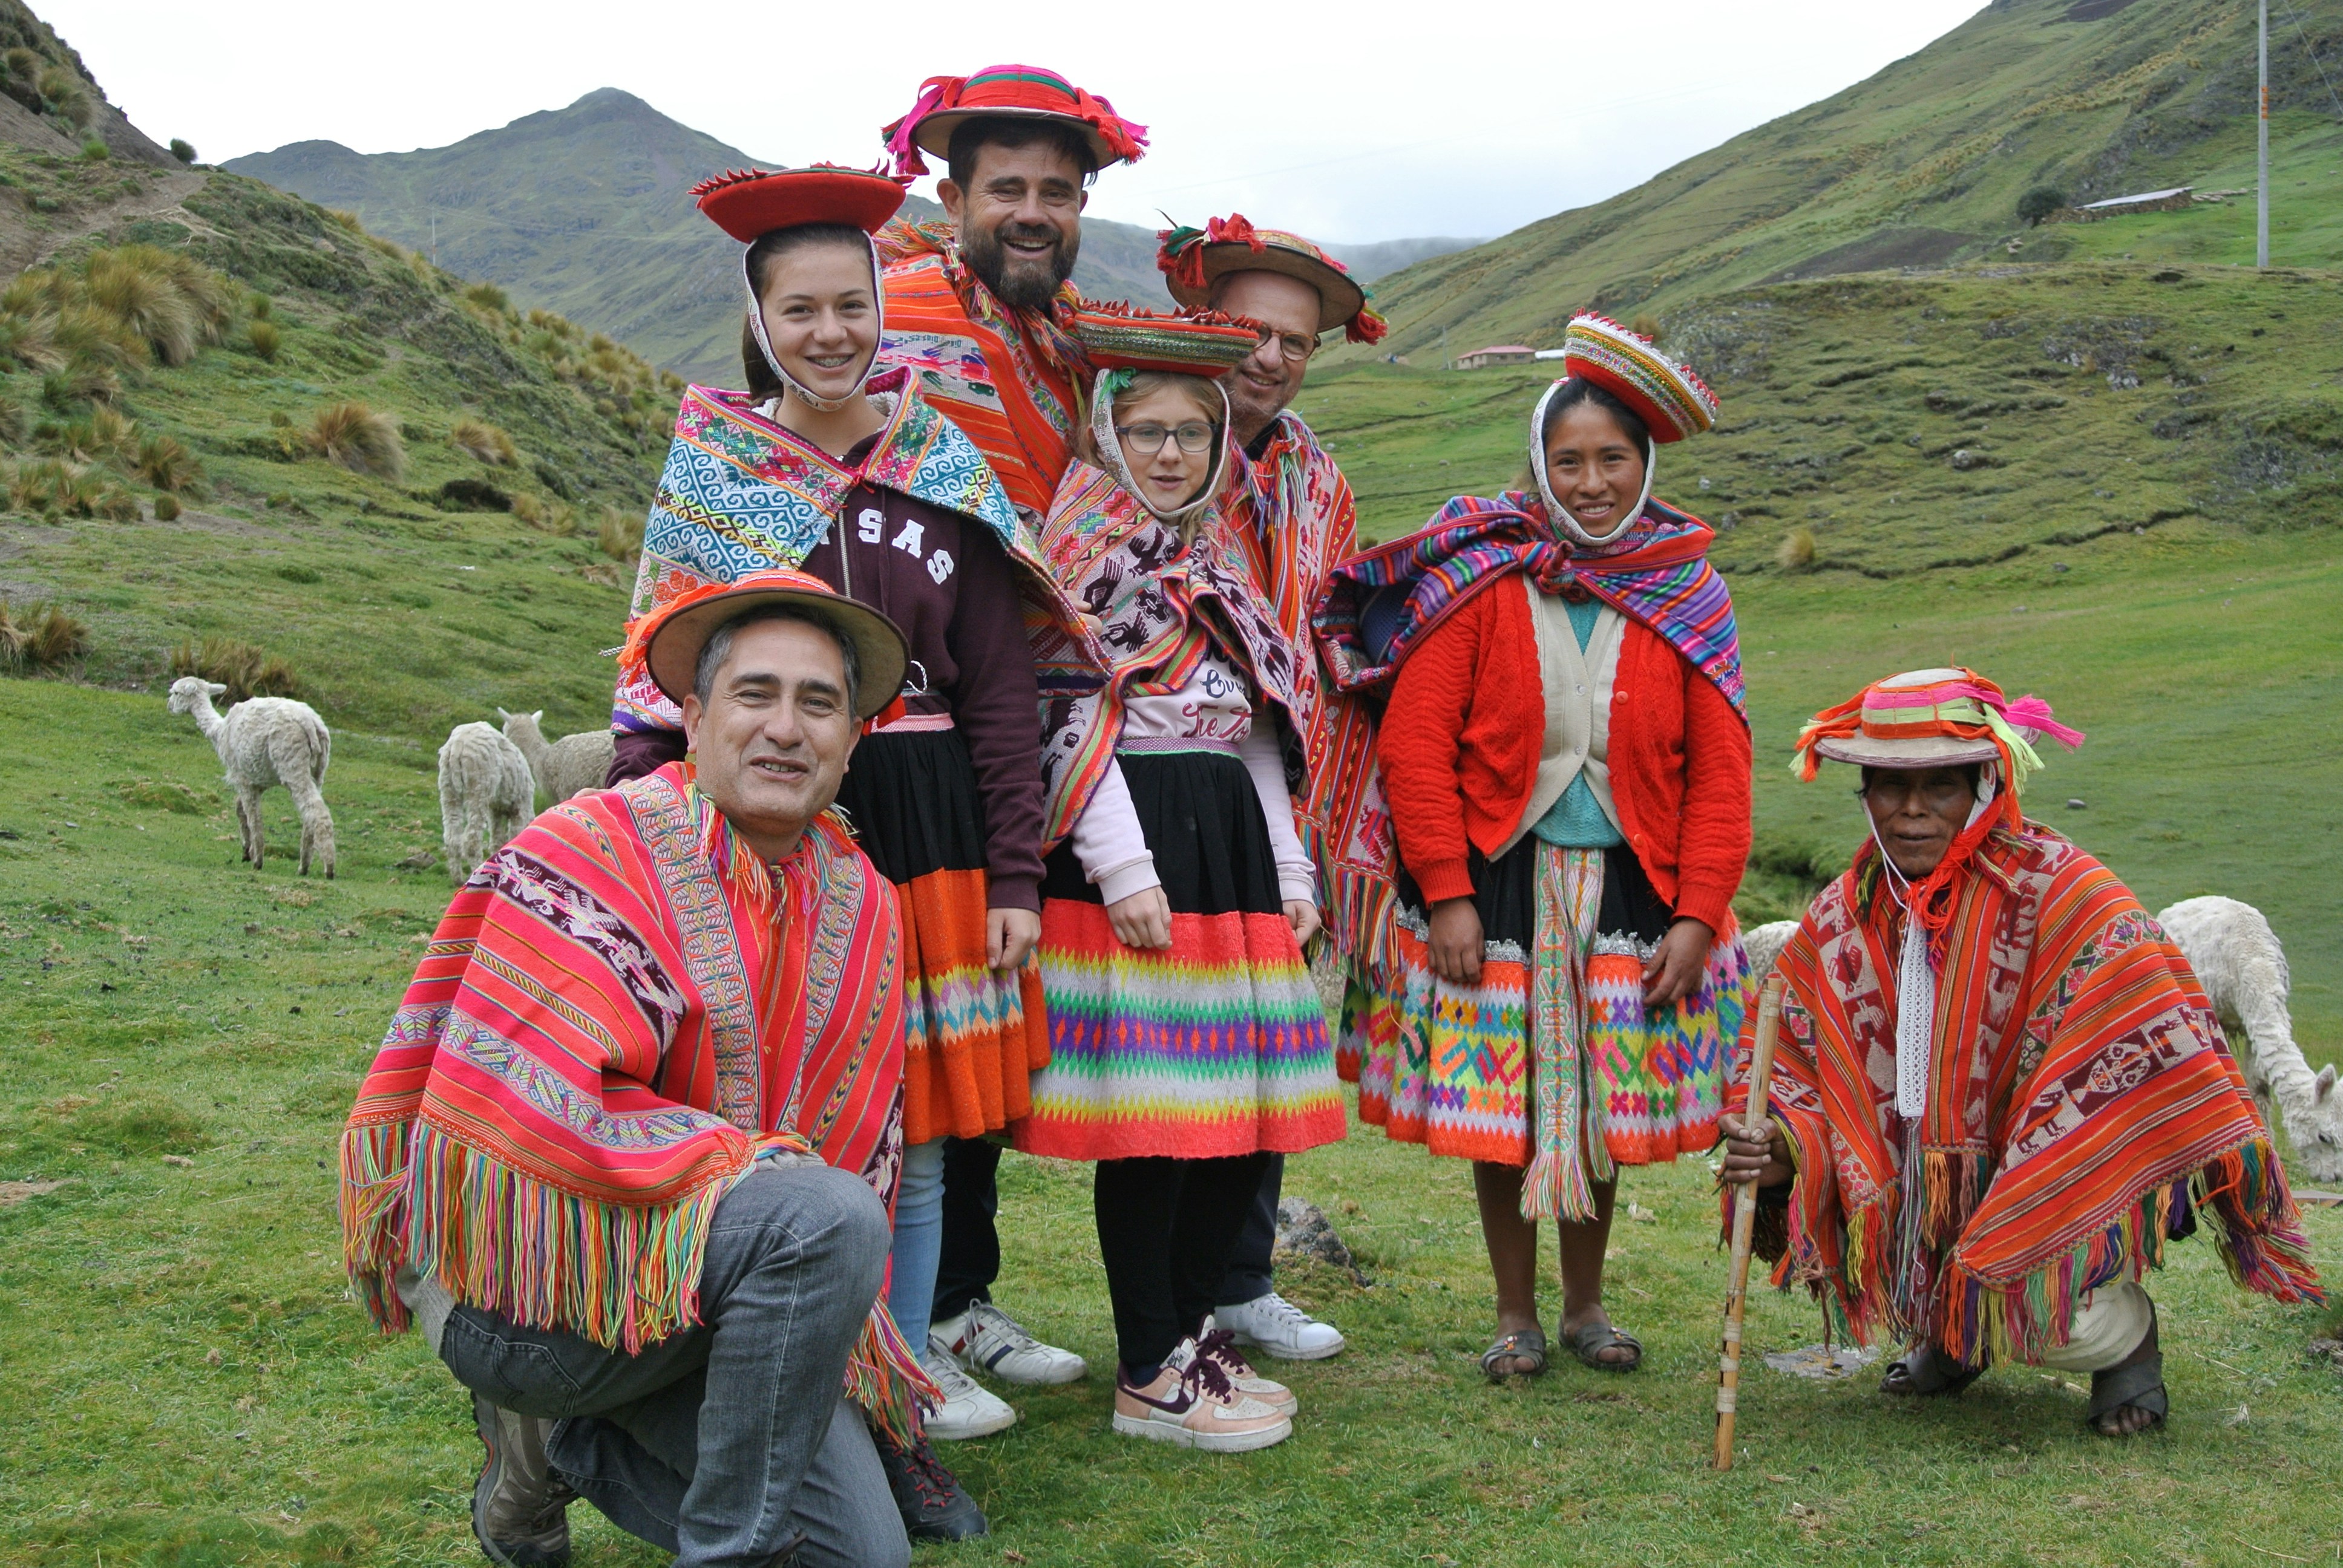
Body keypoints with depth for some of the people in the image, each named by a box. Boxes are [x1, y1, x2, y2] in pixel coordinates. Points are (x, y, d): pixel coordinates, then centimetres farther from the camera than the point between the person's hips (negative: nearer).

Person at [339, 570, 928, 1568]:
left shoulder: (861, 906, 7)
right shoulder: (592, 852, -14)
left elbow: (864, 1143, 15)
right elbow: (535, 1110, -23)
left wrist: (836, 1320, 7)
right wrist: (762, 1167, -20)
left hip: (695, 1285, 7)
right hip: (515, 1288, -7)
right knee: (828, 1216, -30)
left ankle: (562, 1439, 16)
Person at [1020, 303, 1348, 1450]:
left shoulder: (1218, 566, 21)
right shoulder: (1087, 553, -2)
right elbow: (1072, 723, -10)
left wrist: (1289, 865, 15)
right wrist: (1123, 867, -17)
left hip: (1231, 842, 8)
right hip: (1130, 846, -8)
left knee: (1246, 1101, 6)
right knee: (1151, 1109, -8)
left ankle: (1192, 1328, 20)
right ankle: (1149, 1376, 1)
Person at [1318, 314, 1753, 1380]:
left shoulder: (1687, 598, 2)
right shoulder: (1481, 580, -6)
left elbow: (1720, 771, 1)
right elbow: (1415, 741, -9)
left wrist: (1697, 914, -6)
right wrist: (1446, 893, -14)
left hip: (1629, 884, 2)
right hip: (1498, 883, -2)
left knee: (1608, 1102, 11)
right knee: (1498, 1102, 4)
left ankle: (1585, 1305, 30)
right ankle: (1515, 1314, 23)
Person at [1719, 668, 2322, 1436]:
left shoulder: (2067, 896, -17)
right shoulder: (1842, 916, -2)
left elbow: (2157, 1049, -21)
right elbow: (1788, 1062, 3)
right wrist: (1781, 1147, -21)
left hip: (2053, 1184, -6)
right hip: (1915, 1188, 6)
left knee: (2049, 1316, -31)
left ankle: (2129, 1332, 11)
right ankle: (1950, 1332, 17)